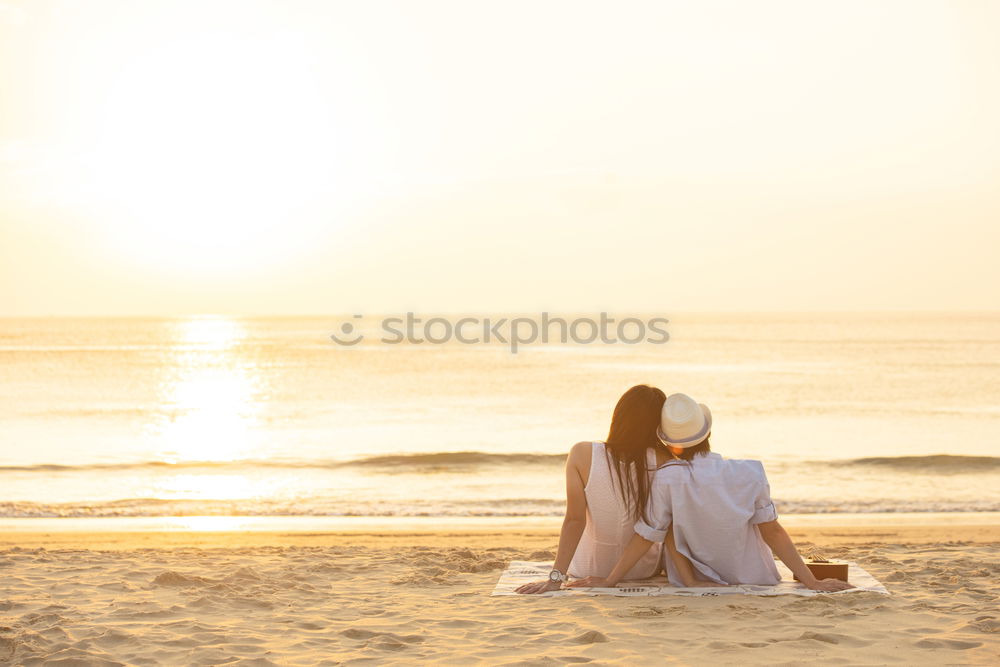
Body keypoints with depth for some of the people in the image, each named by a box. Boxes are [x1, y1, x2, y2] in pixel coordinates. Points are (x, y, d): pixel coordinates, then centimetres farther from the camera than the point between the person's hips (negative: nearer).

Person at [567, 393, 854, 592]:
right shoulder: (750, 473, -18)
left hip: (698, 580, -2)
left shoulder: (667, 478, -22)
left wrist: (609, 581, -3)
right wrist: (812, 581, -5)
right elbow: (773, 532, -13)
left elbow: (645, 537, -14)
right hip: (753, 578, 2)